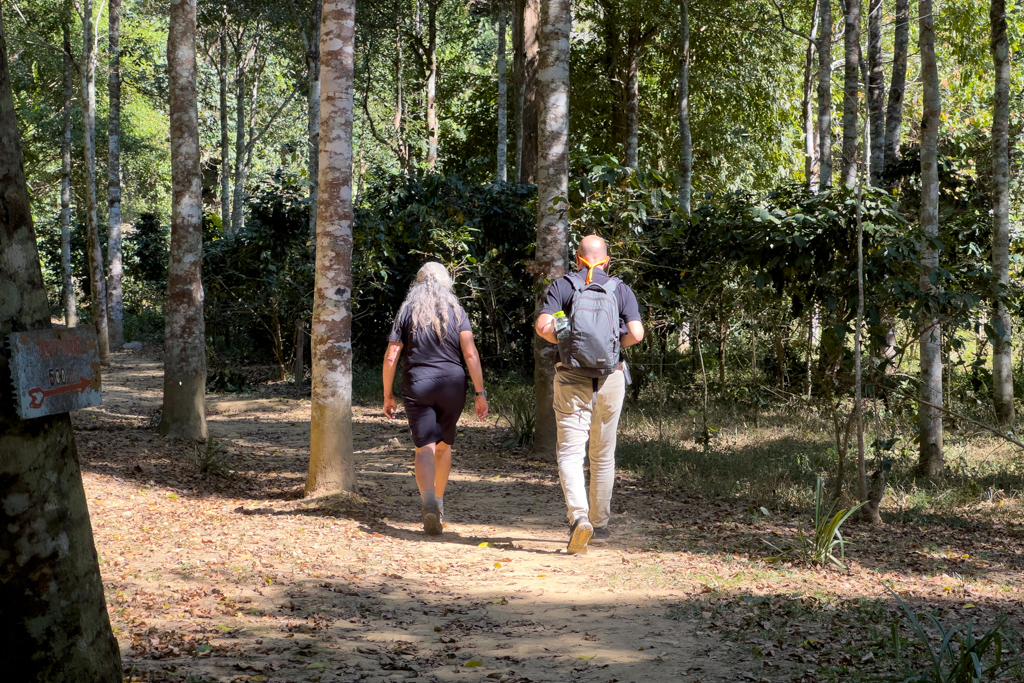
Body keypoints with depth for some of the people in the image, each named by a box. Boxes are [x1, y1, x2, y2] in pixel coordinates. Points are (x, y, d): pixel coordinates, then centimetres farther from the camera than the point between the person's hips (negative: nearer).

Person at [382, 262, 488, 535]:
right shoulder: (456, 311, 4)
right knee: (444, 444, 19)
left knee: (425, 447, -7)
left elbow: (390, 357, 1)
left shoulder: (407, 311, 5)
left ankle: (429, 502, -30)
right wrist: (480, 393, -4)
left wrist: (388, 395, 9)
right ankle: (439, 503, 29)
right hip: (451, 384, 1)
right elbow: (471, 354, -6)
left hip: (416, 386, -1)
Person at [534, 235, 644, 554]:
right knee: (603, 455, 14)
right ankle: (600, 524, 22)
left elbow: (543, 326, -12)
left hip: (572, 380, -2)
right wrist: (615, 344, 13)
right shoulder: (620, 289, 4)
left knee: (570, 453, -2)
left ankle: (579, 516, -24)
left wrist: (563, 341, 8)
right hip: (610, 380, 2)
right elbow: (636, 333, -6)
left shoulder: (562, 286, 1)